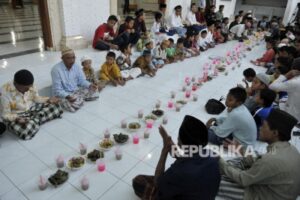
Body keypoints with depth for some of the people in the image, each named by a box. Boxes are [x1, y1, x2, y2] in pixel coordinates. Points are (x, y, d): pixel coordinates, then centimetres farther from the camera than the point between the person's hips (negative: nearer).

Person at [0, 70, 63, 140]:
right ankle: (36, 120, -5)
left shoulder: (30, 86, -15)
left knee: (56, 107, -8)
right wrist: (17, 119, -37)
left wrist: (49, 100, -14)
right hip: (15, 116, -4)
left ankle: (34, 120, -12)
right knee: (26, 131, -36)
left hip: (32, 109, 5)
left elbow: (36, 98, 4)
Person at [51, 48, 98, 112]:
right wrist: (68, 96, -39)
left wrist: (90, 85, -19)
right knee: (74, 105, -32)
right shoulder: (56, 69, -21)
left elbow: (82, 81, 3)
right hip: (63, 94, -5)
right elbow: (57, 90, -21)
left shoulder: (77, 67, -4)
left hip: (76, 91, 5)